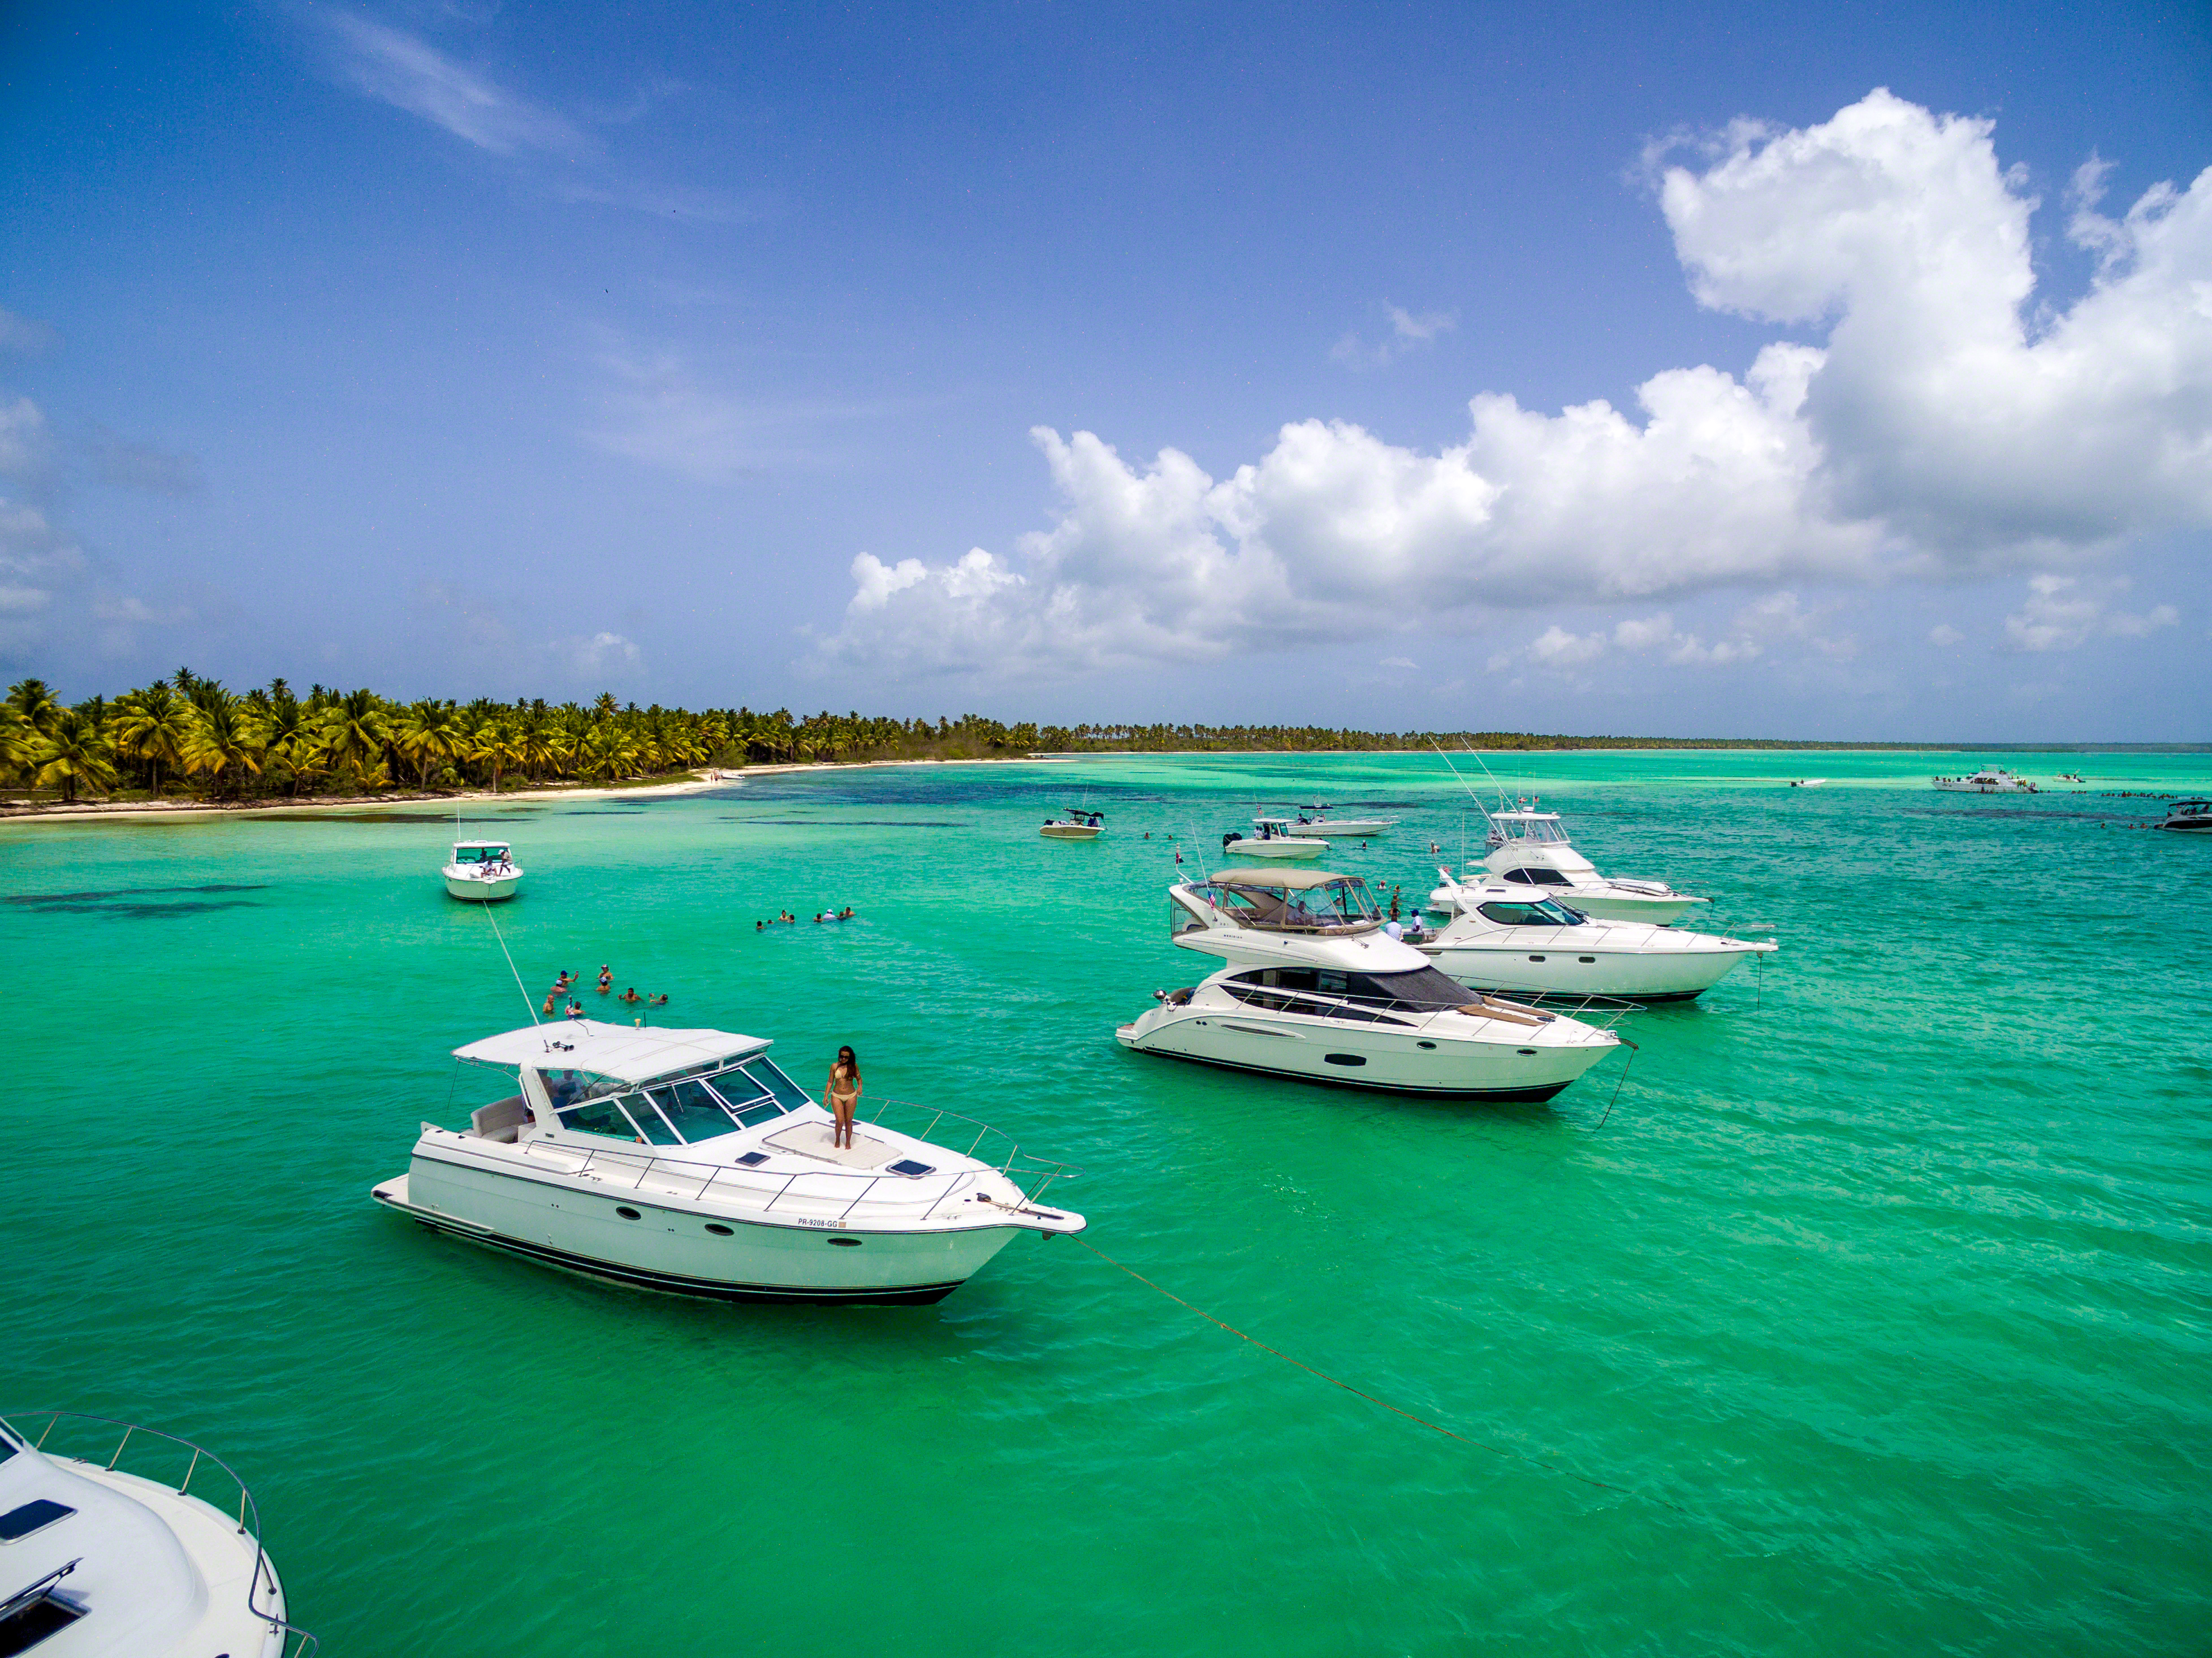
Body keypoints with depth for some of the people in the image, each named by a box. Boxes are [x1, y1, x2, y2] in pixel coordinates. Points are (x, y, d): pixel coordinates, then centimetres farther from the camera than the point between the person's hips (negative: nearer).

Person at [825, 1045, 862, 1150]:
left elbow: (859, 1078, 9)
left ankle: (848, 1143, 23)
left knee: (848, 1121, 7)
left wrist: (860, 1086, -11)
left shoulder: (854, 1066, -2)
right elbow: (830, 1082, 5)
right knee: (840, 1121, -6)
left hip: (851, 1096, 0)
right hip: (837, 1096, 0)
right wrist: (826, 1096, 2)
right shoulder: (834, 1066, -1)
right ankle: (837, 1140, 22)